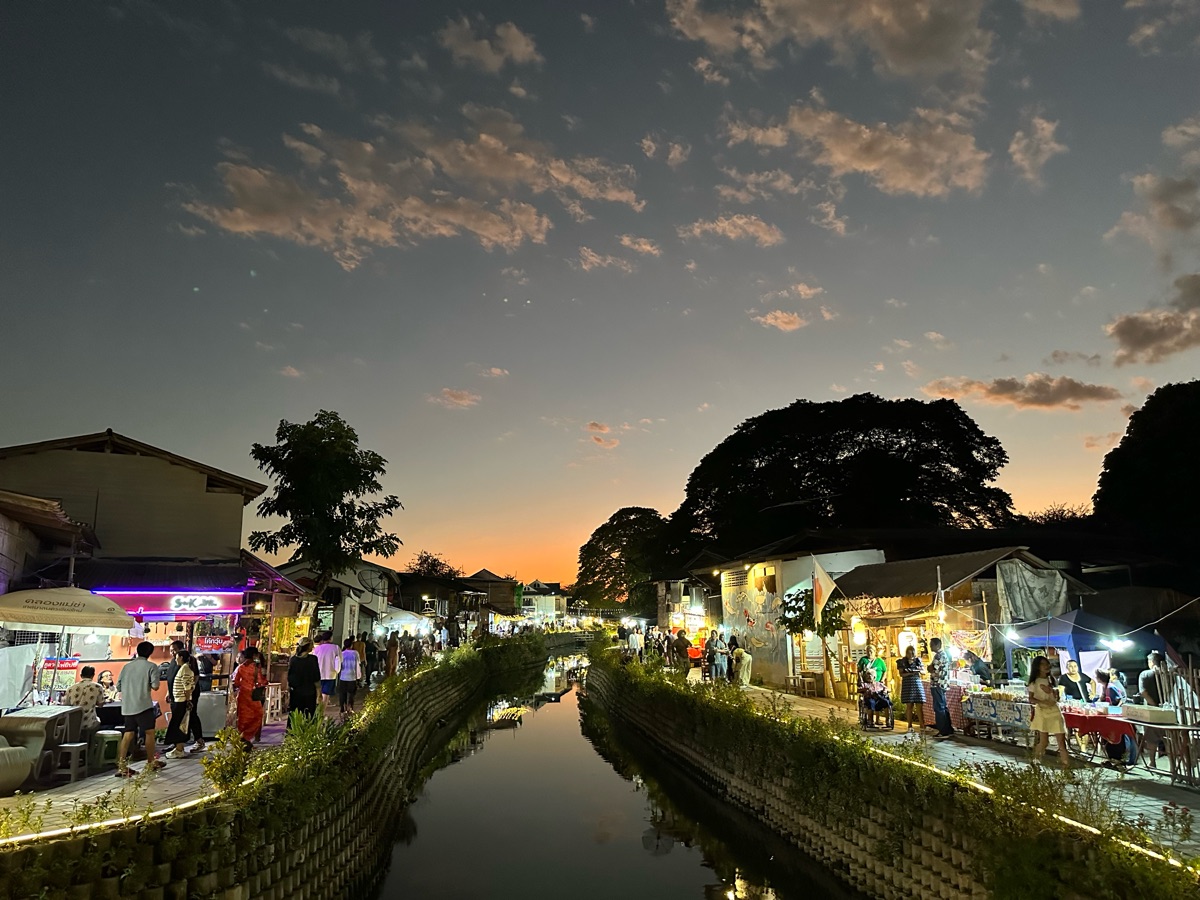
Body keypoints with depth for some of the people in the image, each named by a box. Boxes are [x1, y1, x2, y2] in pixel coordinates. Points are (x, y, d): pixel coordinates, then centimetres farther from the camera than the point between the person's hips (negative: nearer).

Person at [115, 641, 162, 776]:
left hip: (127, 706, 5)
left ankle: (121, 765, -1)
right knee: (150, 732, 7)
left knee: (128, 734, 7)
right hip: (143, 705, -5)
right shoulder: (151, 666, -5)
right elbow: (155, 686, -12)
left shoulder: (127, 666, 10)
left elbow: (118, 687, 13)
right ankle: (151, 763, 15)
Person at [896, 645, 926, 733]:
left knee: (920, 706, -4)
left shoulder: (918, 660, 9)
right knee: (909, 706, 0)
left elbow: (924, 672, 10)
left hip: (917, 683, 2)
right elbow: (901, 674, -3)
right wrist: (910, 673, -18)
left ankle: (922, 725, -1)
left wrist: (919, 671, -12)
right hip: (907, 684, -2)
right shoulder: (902, 661, 2)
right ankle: (910, 726, 7)